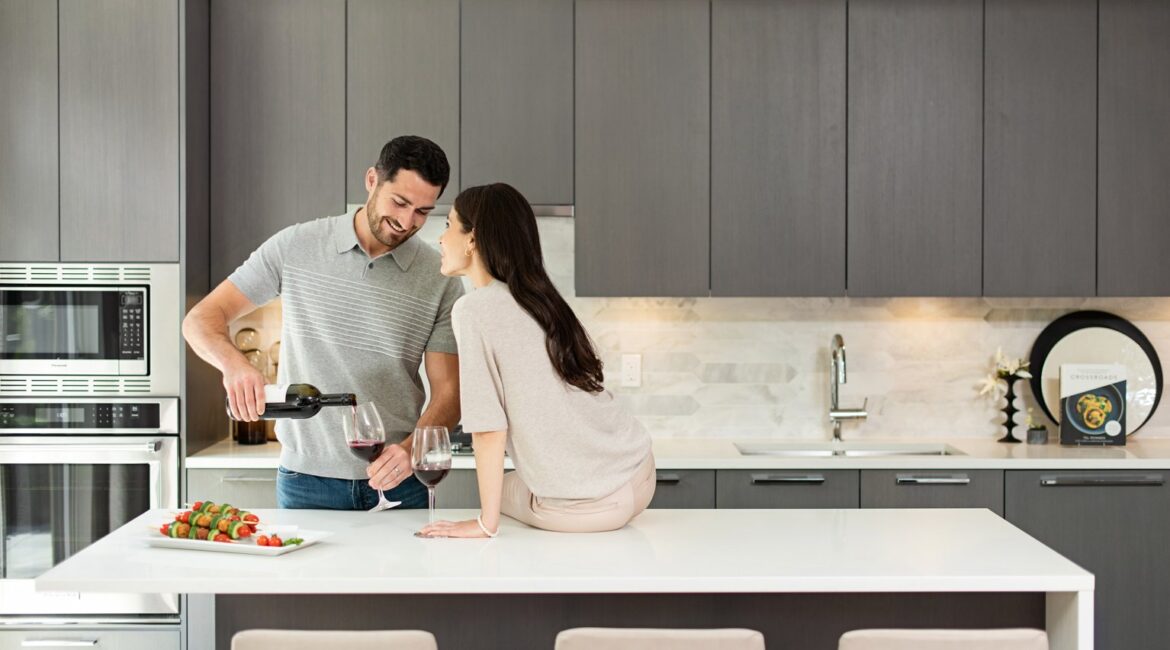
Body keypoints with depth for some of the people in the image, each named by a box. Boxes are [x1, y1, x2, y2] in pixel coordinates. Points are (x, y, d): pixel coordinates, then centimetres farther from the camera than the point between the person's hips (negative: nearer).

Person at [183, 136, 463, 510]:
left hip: (395, 482, 0)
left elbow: (448, 393, -4)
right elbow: (201, 319, -2)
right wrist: (233, 363, -24)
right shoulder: (295, 247, -4)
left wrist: (410, 449, -24)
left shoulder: (440, 281, -4)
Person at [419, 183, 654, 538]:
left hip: (588, 506, -6)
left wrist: (486, 523, -9)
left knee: (502, 491, 25)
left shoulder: (473, 309, -13)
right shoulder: (539, 297, 9)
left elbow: (489, 429, -16)